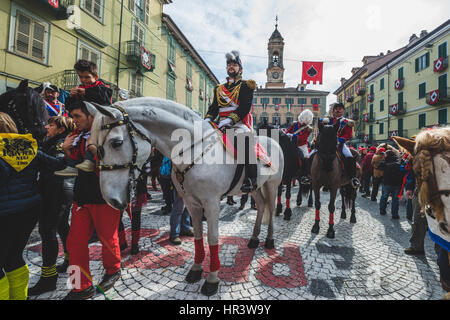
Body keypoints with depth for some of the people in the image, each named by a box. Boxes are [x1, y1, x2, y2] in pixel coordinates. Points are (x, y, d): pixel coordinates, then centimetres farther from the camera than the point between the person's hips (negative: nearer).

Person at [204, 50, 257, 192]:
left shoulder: (245, 86, 10)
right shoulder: (219, 89, 26)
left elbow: (245, 107, -6)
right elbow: (214, 108, 17)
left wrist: (230, 119, -19)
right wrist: (208, 119, -4)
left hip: (240, 124, -5)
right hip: (222, 126, 6)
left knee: (244, 139, -35)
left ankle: (251, 178, -29)